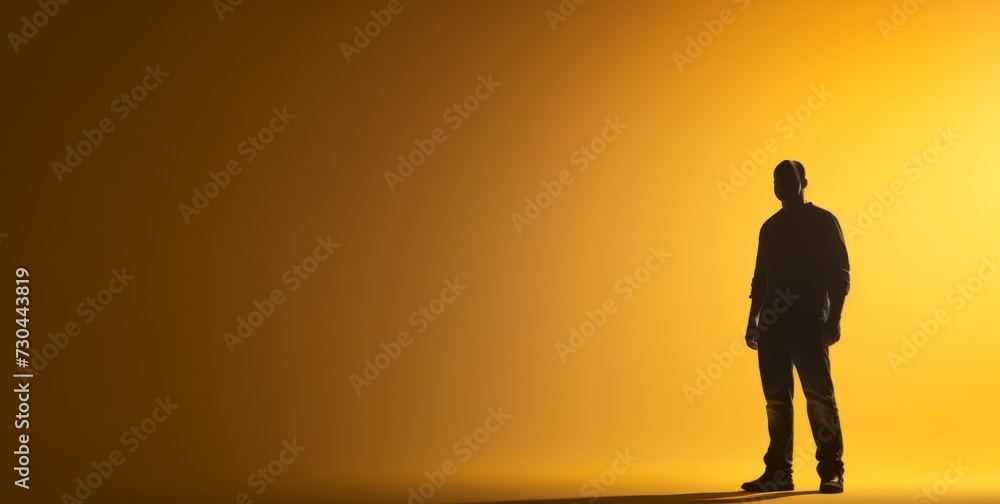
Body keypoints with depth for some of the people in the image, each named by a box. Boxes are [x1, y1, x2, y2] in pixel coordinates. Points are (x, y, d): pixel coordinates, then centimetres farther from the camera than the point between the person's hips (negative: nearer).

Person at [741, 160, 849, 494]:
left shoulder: (823, 221, 3)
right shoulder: (770, 227, 17)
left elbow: (840, 275, -2)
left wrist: (834, 319, -11)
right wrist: (753, 320, 13)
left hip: (809, 324, -5)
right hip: (772, 323, 5)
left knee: (819, 395, -7)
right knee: (776, 399, 4)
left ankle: (831, 471, -2)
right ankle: (778, 472, 8)